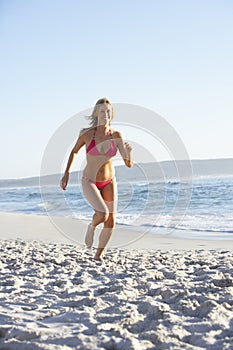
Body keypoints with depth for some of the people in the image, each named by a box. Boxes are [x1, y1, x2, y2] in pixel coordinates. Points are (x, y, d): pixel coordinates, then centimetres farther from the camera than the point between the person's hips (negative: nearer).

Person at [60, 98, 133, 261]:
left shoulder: (117, 135, -12)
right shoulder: (87, 133, -17)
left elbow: (129, 164, -12)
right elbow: (74, 151, 3)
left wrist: (128, 152, -33)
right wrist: (67, 173, -1)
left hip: (109, 182, 3)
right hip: (90, 182, -3)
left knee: (111, 222, 3)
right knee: (103, 215, -26)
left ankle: (98, 255, 26)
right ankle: (91, 226, 11)